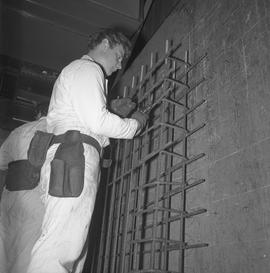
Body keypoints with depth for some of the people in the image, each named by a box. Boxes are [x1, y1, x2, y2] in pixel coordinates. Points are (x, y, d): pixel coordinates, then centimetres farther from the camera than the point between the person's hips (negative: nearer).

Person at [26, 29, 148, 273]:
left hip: (68, 158, 10)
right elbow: (98, 120, -10)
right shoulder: (88, 69, 4)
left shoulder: (75, 71, 36)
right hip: (75, 155, -10)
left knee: (73, 245, 2)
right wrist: (134, 123, 5)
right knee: (62, 244, -17)